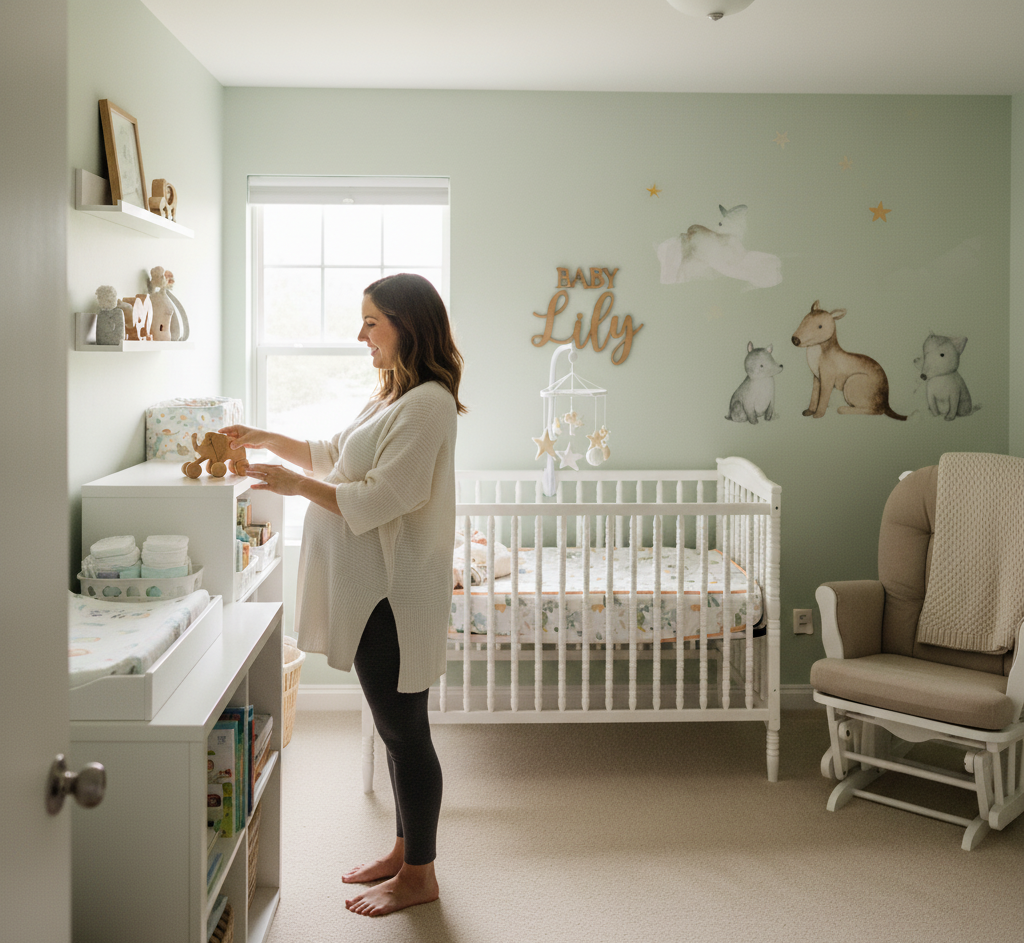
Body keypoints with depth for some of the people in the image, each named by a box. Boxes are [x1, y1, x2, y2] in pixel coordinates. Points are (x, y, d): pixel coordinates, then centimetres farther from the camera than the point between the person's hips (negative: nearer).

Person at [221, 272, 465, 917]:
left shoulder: (428, 404, -18)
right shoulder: (394, 396, 15)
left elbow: (381, 498, -23)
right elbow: (335, 456, 26)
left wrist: (296, 484, -16)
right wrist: (269, 441, 17)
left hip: (396, 593, -10)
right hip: (373, 589, 10)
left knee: (404, 728, 1)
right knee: (397, 727, 18)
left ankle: (419, 875, 14)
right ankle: (407, 850, 32)